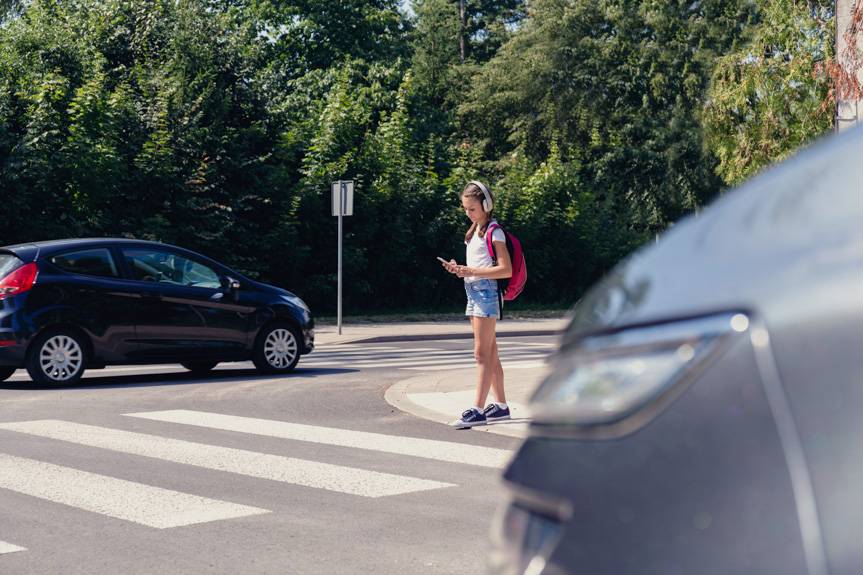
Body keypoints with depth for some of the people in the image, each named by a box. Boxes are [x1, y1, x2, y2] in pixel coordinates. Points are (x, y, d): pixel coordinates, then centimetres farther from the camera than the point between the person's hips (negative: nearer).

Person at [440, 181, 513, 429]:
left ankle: (478, 409, -13)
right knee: (490, 353, 12)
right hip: (473, 292, 9)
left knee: (482, 353, -11)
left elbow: (506, 269, -17)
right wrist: (459, 268, 4)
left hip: (486, 292, -9)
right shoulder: (475, 230, 18)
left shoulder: (494, 231, -10)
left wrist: (471, 271, -21)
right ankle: (500, 405, 17)